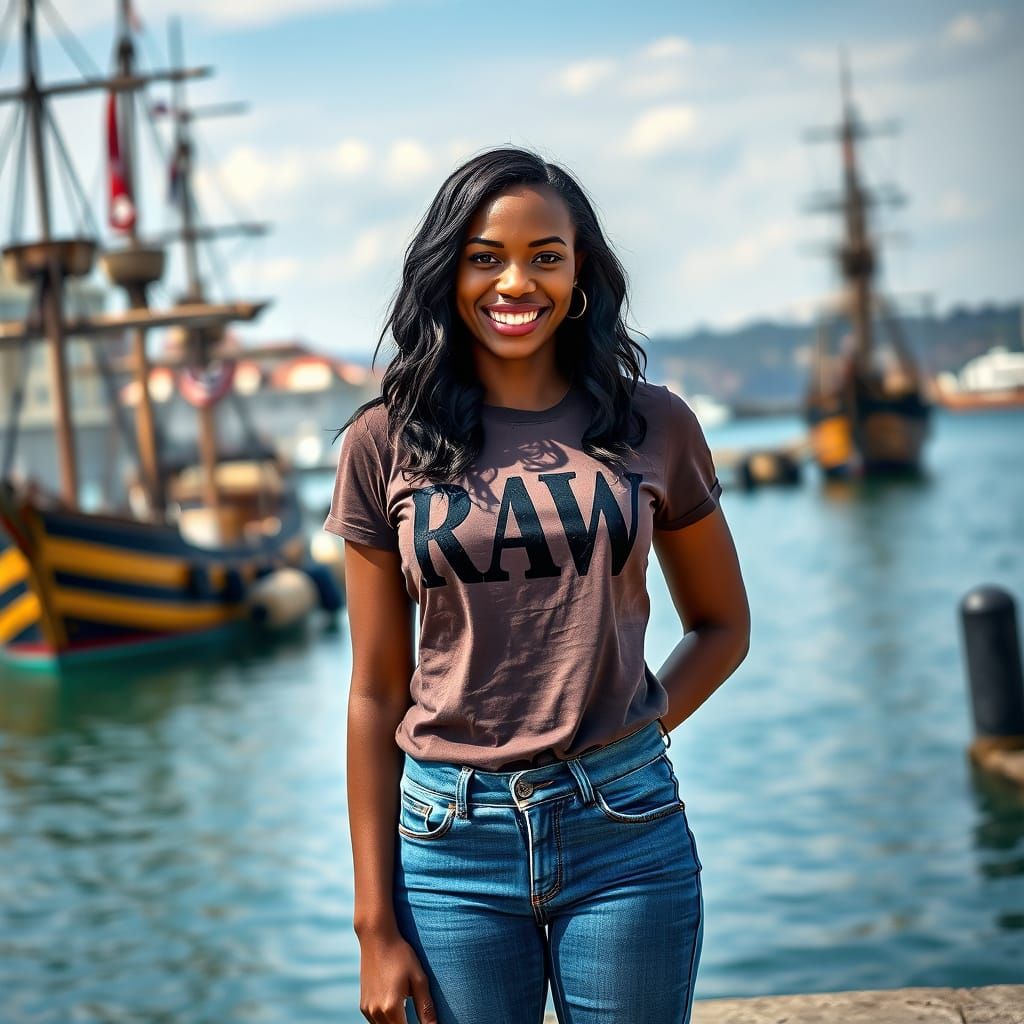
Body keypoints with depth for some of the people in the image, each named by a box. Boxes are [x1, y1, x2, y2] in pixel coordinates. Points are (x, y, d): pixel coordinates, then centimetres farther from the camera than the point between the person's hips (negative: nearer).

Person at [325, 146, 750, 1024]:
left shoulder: (653, 425, 2)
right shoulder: (385, 444, 0)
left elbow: (722, 626, 13)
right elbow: (377, 692, 1)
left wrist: (634, 734, -4)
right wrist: (376, 926, 0)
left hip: (625, 831, 1)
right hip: (451, 842, 0)